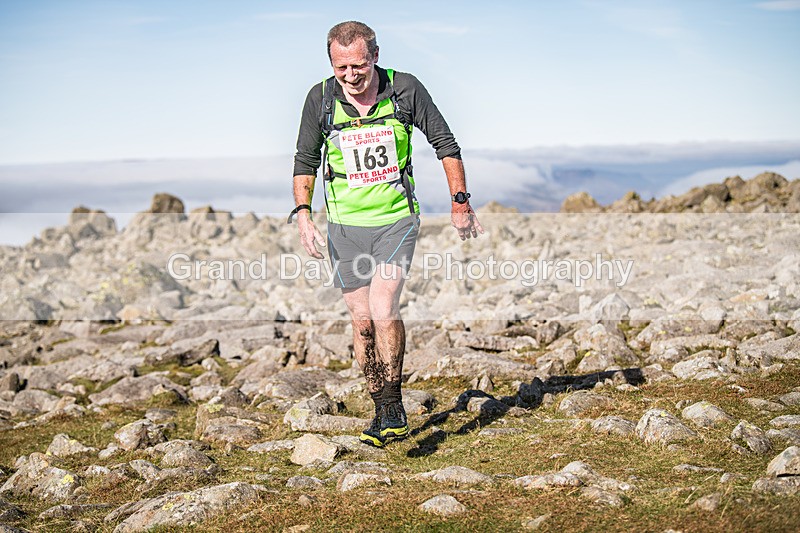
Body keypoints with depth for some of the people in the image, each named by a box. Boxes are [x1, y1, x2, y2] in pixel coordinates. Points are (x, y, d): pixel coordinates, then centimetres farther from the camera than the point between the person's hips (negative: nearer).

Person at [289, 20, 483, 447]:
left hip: (397, 219, -2)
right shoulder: (320, 99, -7)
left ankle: (394, 405, -3)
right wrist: (303, 215, -2)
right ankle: (381, 411, 20)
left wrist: (460, 203, 3)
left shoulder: (406, 90, -10)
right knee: (362, 321, 4)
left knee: (383, 307, -19)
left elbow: (445, 144, 2)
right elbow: (306, 160, 8)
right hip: (345, 224, 2)